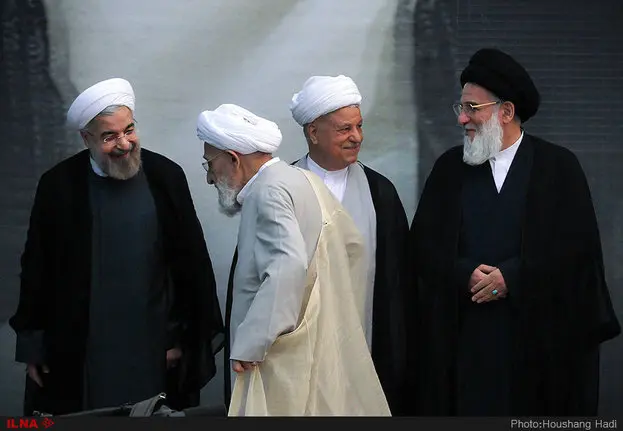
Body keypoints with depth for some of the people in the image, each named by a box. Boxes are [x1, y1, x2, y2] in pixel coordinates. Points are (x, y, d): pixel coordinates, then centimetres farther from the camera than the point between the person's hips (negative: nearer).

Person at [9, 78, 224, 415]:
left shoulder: (166, 177, -1)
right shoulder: (58, 186, -3)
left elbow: (192, 261, 3)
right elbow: (36, 271, 4)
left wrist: (189, 336, 2)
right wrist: (33, 346, 4)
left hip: (154, 348, 1)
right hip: (80, 356, -1)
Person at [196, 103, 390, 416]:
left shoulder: (268, 192, -15)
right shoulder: (302, 180, 14)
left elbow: (287, 267, -30)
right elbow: (352, 244, 24)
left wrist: (249, 345, -27)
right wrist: (338, 316, 24)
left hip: (287, 359, -10)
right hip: (325, 350, 10)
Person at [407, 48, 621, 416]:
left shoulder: (560, 167, 4)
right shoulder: (450, 168, 12)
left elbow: (579, 245, -4)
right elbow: (423, 244, 7)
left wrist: (512, 276, -12)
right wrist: (465, 275, -11)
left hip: (541, 339, -2)